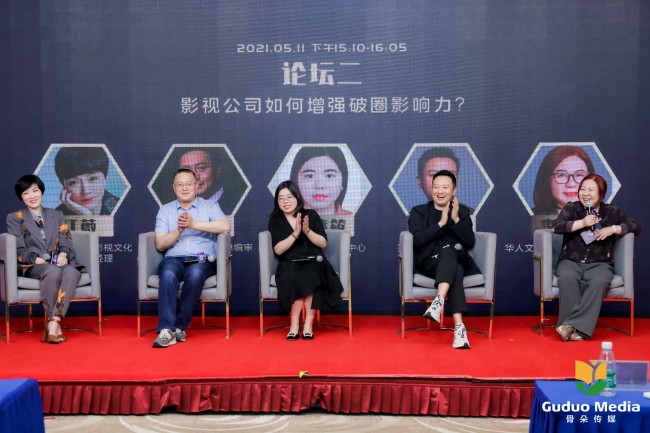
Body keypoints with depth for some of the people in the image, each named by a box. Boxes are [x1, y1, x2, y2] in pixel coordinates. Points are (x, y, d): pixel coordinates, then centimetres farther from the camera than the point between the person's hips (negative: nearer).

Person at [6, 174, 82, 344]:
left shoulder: (56, 215, 23)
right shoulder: (14, 218, 15)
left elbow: (66, 243, 11)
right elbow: (19, 250, 3)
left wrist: (63, 254, -12)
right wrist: (37, 259, -15)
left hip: (59, 263, 2)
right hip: (33, 266, -2)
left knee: (72, 271, -36)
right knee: (53, 271, -39)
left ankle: (53, 322, -40)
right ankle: (53, 322, -32)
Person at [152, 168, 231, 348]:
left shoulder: (209, 206, 12)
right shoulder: (165, 210, 17)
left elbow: (225, 226, -10)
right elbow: (160, 245, 8)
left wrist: (193, 224, -14)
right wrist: (178, 230, -11)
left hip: (202, 260, -1)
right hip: (173, 259, 1)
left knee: (195, 274, -36)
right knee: (168, 275, -34)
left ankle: (179, 326, -24)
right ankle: (166, 330, -36)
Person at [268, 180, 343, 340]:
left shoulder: (311, 214, 5)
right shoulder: (275, 220, 5)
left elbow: (323, 243, 2)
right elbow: (278, 250, -6)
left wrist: (307, 231, -14)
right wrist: (295, 234, -18)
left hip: (313, 263, 0)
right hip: (290, 265, 0)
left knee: (310, 277, -34)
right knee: (294, 277, -34)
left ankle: (309, 322, -26)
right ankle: (295, 322, -25)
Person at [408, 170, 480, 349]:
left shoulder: (463, 211, 16)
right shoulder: (419, 211, 11)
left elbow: (470, 242, 2)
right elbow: (417, 240, -7)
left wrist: (456, 220, -12)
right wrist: (441, 223, -15)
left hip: (457, 260, 1)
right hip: (429, 263, -1)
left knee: (449, 250, -36)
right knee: (456, 271, -35)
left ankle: (439, 301, -53)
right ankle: (459, 325, -47)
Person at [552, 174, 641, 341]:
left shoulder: (612, 212, 10)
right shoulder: (571, 208, 8)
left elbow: (636, 227, 7)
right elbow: (556, 226, -7)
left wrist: (612, 229, -8)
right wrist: (582, 223, -16)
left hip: (599, 263, 0)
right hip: (571, 261, 0)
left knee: (599, 281, -35)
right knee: (567, 278, -36)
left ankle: (574, 325, -34)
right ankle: (575, 328, -32)